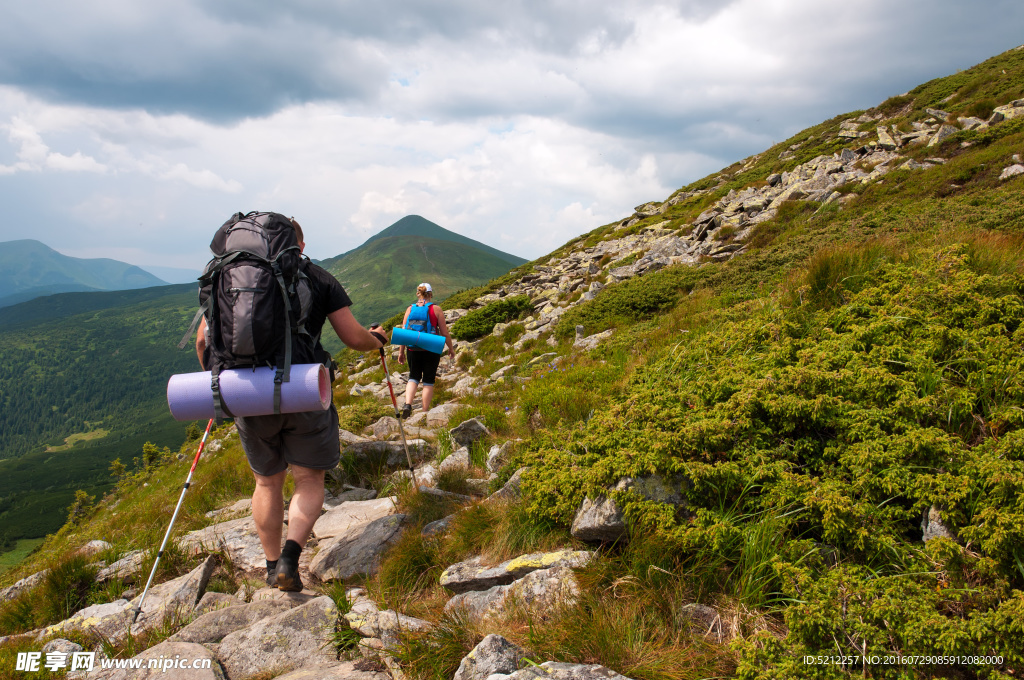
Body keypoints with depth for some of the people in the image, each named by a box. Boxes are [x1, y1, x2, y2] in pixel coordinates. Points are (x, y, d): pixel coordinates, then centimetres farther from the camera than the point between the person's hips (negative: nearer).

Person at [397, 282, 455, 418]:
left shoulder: (410, 309, 2)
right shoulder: (436, 309, -5)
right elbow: (445, 333, -3)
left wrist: (401, 352, 10)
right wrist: (451, 349, 10)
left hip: (413, 350, 2)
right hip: (431, 350, -2)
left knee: (413, 378, 17)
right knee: (428, 381, 8)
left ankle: (407, 404, -4)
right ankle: (425, 412, 9)